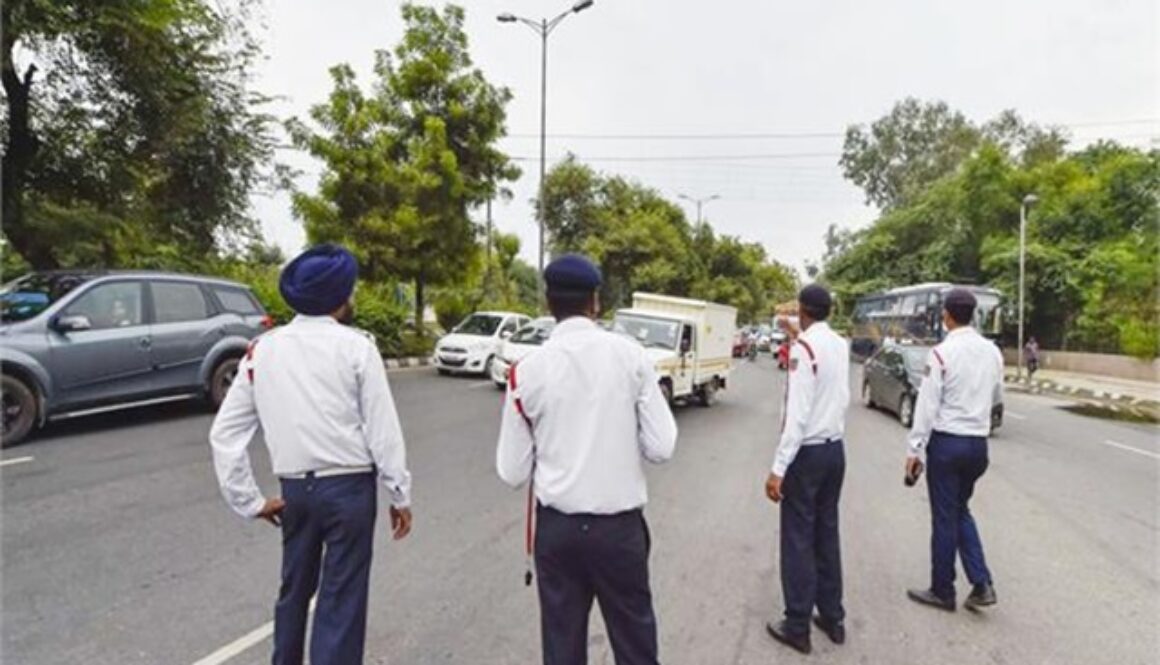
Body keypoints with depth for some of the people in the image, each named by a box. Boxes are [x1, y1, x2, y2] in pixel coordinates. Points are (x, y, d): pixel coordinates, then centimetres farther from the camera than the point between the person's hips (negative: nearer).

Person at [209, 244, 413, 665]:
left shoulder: (262, 350, 3)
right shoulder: (356, 347, -10)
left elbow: (224, 433, 3)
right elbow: (383, 430, -11)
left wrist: (250, 501, 9)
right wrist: (400, 494, -1)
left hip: (294, 489, 5)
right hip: (349, 487, -5)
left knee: (294, 588, 25)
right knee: (341, 599, 7)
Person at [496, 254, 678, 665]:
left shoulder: (528, 370, -9)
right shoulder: (631, 356, -10)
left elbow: (512, 472, -5)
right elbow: (661, 447, -9)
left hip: (556, 526, 1)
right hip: (620, 525, 0)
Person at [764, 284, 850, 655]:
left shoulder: (803, 347, -17)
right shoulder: (841, 345, 4)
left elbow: (797, 414, -22)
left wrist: (779, 468, -20)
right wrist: (796, 338, 35)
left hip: (807, 452, -7)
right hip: (836, 448, 7)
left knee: (798, 538, 3)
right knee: (827, 534, 17)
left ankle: (797, 627, 14)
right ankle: (833, 618, 28)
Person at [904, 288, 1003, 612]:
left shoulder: (942, 353, -16)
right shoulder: (993, 351, 2)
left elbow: (927, 404, -16)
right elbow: (996, 394, 16)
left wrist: (915, 449, -11)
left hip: (947, 441, -6)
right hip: (978, 442, 6)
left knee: (944, 517, 6)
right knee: (961, 511, 22)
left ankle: (942, 591, 19)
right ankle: (981, 584, 15)